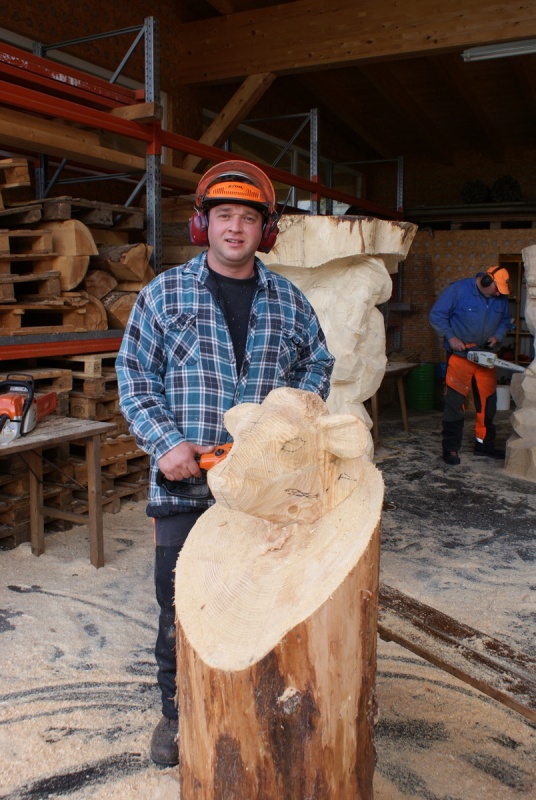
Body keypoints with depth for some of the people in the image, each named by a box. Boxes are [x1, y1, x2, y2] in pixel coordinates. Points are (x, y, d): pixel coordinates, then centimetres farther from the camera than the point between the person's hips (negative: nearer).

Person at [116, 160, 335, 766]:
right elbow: (134, 376, -1)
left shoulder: (288, 300, 7)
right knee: (179, 603, 9)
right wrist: (166, 443, -14)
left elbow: (317, 361, 15)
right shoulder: (165, 293, 0)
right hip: (184, 483, -2)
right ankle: (176, 710, 31)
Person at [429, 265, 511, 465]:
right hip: (460, 354, -5)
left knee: (487, 401, 9)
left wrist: (497, 336, -2)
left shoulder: (500, 297, 2)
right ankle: (450, 448, 3)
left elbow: (505, 320, 17)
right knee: (455, 402, -3)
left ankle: (484, 444, 23)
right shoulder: (458, 289, -13)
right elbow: (436, 315, -10)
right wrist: (451, 337, -16)